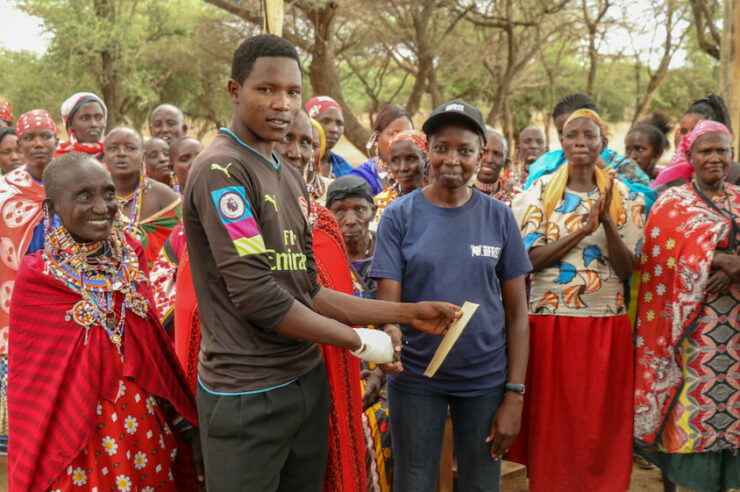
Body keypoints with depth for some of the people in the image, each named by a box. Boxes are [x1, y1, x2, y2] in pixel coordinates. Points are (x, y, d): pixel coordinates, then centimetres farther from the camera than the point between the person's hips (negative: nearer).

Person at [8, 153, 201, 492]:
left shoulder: (129, 256, 1)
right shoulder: (37, 278, -12)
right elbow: (30, 383, -6)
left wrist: (181, 417, 10)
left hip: (147, 424, 4)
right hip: (77, 439, -4)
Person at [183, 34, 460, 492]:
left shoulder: (291, 178, 12)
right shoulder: (221, 170, -14)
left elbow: (306, 292, 12)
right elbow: (257, 296, -20)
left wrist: (408, 312, 6)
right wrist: (359, 341, -10)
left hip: (307, 380, 8)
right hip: (247, 396, -8)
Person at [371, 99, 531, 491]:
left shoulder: (498, 217, -1)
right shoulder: (400, 215, -4)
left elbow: (516, 311, 1)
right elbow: (388, 302, -8)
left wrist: (515, 396, -4)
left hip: (486, 377, 1)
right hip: (416, 377, -1)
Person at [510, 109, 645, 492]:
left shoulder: (623, 197, 5)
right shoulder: (540, 192, 2)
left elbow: (627, 269, -3)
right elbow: (531, 258, -8)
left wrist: (608, 223, -17)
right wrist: (583, 229, -16)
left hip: (606, 325, 1)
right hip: (550, 320, -1)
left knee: (600, 420, 6)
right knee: (550, 418, 4)